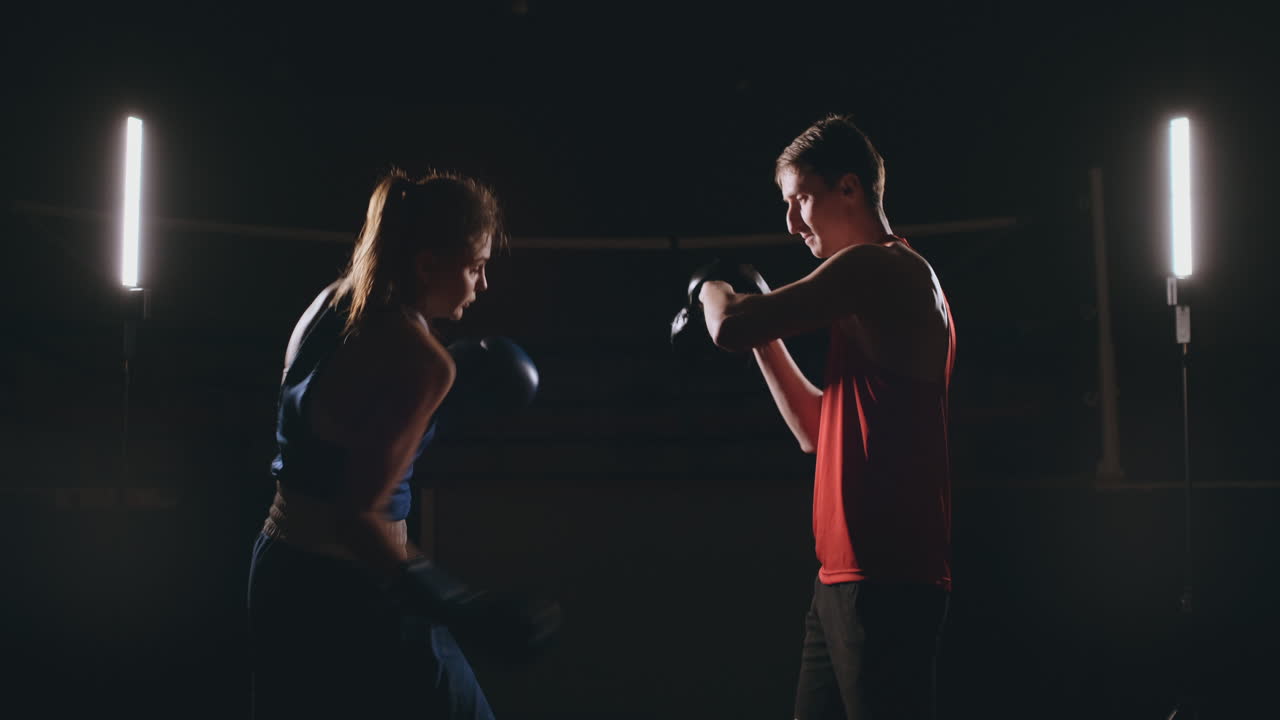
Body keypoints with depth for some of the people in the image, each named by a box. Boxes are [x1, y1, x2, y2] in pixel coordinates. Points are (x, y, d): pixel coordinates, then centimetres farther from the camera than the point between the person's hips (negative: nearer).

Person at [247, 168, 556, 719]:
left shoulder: (330, 305, 4)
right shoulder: (421, 361, -21)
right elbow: (359, 515, -25)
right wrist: (464, 609, -30)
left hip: (278, 570, 8)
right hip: (352, 589, -8)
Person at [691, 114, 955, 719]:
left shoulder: (875, 268, -11)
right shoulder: (889, 279, 20)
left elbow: (730, 328, -20)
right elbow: (817, 432, 24)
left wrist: (712, 288, 2)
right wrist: (766, 337, 16)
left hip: (883, 580, -10)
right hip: (846, 576, 10)